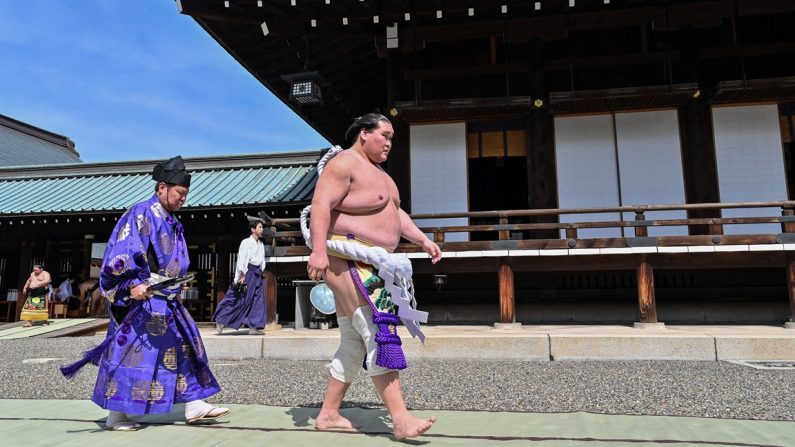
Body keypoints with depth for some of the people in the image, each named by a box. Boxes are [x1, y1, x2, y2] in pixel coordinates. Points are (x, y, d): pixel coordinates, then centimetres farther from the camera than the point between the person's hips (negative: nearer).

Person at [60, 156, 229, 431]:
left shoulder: (172, 223, 15)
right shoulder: (140, 214, -12)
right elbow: (121, 253, -20)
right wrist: (134, 283, -28)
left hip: (166, 300, 9)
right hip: (140, 298, -9)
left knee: (185, 345, 6)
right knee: (129, 352, 0)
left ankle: (195, 405, 12)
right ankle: (116, 416, 14)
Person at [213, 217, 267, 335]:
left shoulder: (261, 245, 14)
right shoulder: (246, 242, -7)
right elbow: (241, 259, -12)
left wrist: (260, 272, 10)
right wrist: (242, 275, -17)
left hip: (257, 274, 7)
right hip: (248, 272, -7)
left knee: (258, 301, 1)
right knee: (241, 299, -4)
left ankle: (254, 326, 4)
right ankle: (221, 320, 9)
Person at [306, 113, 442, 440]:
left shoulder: (378, 172, 24)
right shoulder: (344, 163, -8)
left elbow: (396, 214, 26)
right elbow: (321, 205, -20)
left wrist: (424, 241, 17)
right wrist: (319, 250, -31)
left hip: (371, 266, 11)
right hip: (347, 262, -11)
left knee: (354, 344, 12)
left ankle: (328, 414, 22)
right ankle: (400, 419, -12)